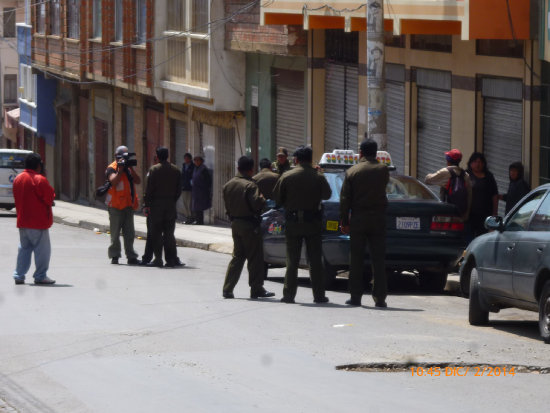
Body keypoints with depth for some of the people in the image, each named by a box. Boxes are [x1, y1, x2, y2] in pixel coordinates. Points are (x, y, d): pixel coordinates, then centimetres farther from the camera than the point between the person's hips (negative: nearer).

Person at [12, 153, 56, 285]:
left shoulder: (17, 179, 7)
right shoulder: (40, 180, -16)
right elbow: (50, 198, -14)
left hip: (22, 221, 7)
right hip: (38, 222, -7)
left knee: (24, 248, 15)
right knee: (42, 249, 1)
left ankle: (19, 275, 12)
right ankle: (40, 276, 2)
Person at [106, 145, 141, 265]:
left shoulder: (128, 168, 16)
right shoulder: (112, 168, -4)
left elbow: (138, 181, 6)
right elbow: (113, 181, -21)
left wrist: (131, 169, -4)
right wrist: (120, 169, -21)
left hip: (128, 205, 6)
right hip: (116, 206, -6)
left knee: (129, 233, 5)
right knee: (115, 233, -1)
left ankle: (131, 256, 7)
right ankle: (114, 256, 6)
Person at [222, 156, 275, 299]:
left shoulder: (228, 185, 8)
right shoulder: (250, 185, -17)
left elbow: (227, 206, 12)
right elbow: (256, 204, -23)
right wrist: (263, 199, -4)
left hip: (235, 224, 7)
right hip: (249, 225, -7)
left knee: (237, 257, 14)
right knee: (255, 258, 1)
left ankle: (227, 289, 9)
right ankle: (256, 289, 4)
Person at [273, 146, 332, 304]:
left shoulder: (287, 176, -5)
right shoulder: (318, 177, -5)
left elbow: (277, 198, 0)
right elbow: (327, 195, 4)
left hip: (293, 222, 0)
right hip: (313, 222, 0)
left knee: (292, 261, 5)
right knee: (315, 260, 5)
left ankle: (289, 294, 3)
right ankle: (319, 295, 5)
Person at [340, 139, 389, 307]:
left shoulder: (352, 172, -2)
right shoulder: (383, 170, -2)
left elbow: (345, 199, -3)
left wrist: (344, 222, 2)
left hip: (358, 219, -1)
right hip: (379, 218, 1)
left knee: (356, 259, 5)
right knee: (378, 259, 1)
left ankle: (355, 296, 5)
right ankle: (380, 297, -3)